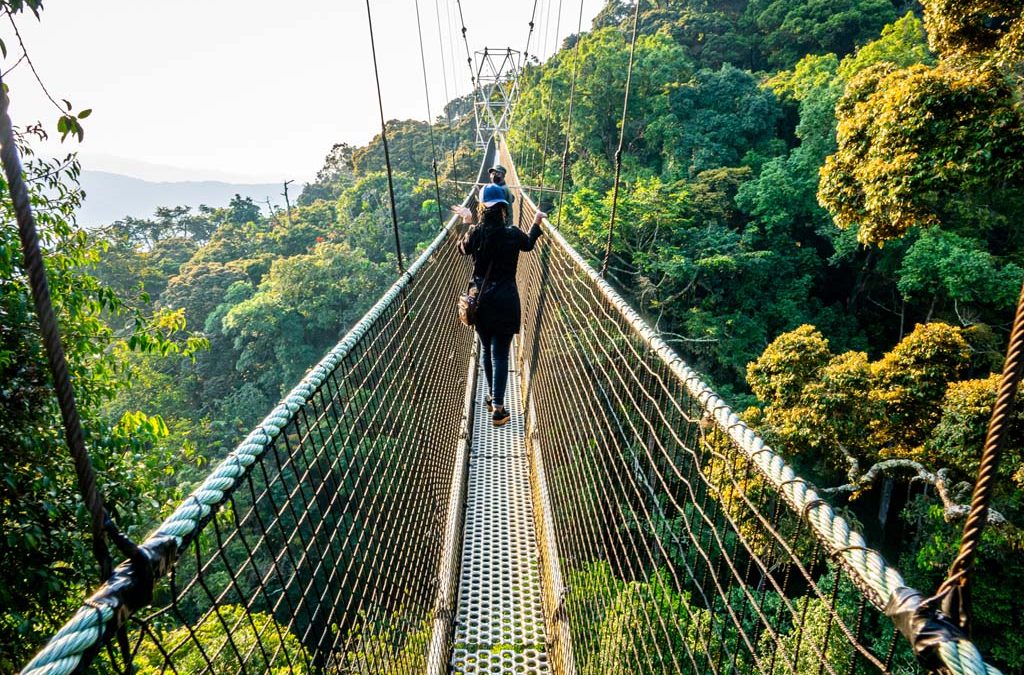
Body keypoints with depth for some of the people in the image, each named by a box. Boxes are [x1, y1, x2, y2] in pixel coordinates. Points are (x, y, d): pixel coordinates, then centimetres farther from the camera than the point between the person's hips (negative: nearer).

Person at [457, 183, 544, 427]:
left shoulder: (475, 233, -7)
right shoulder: (513, 234, -11)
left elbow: (463, 249, 17)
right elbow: (529, 243, 14)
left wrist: (467, 224, 28)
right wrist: (537, 222, 30)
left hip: (480, 300, 3)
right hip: (505, 302, -3)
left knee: (487, 352, 20)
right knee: (500, 355, 1)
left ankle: (491, 396, 36)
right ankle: (497, 409, 2)